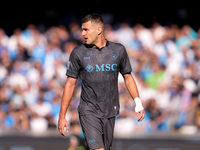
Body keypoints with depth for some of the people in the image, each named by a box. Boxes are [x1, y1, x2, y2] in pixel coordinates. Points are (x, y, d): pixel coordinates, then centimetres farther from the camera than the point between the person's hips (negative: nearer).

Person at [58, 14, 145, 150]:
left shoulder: (118, 50, 2)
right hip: (88, 112, -3)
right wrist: (62, 116, 0)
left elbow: (128, 77, 12)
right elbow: (70, 84, 2)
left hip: (110, 113, 3)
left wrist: (138, 103, 1)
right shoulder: (78, 53, -2)